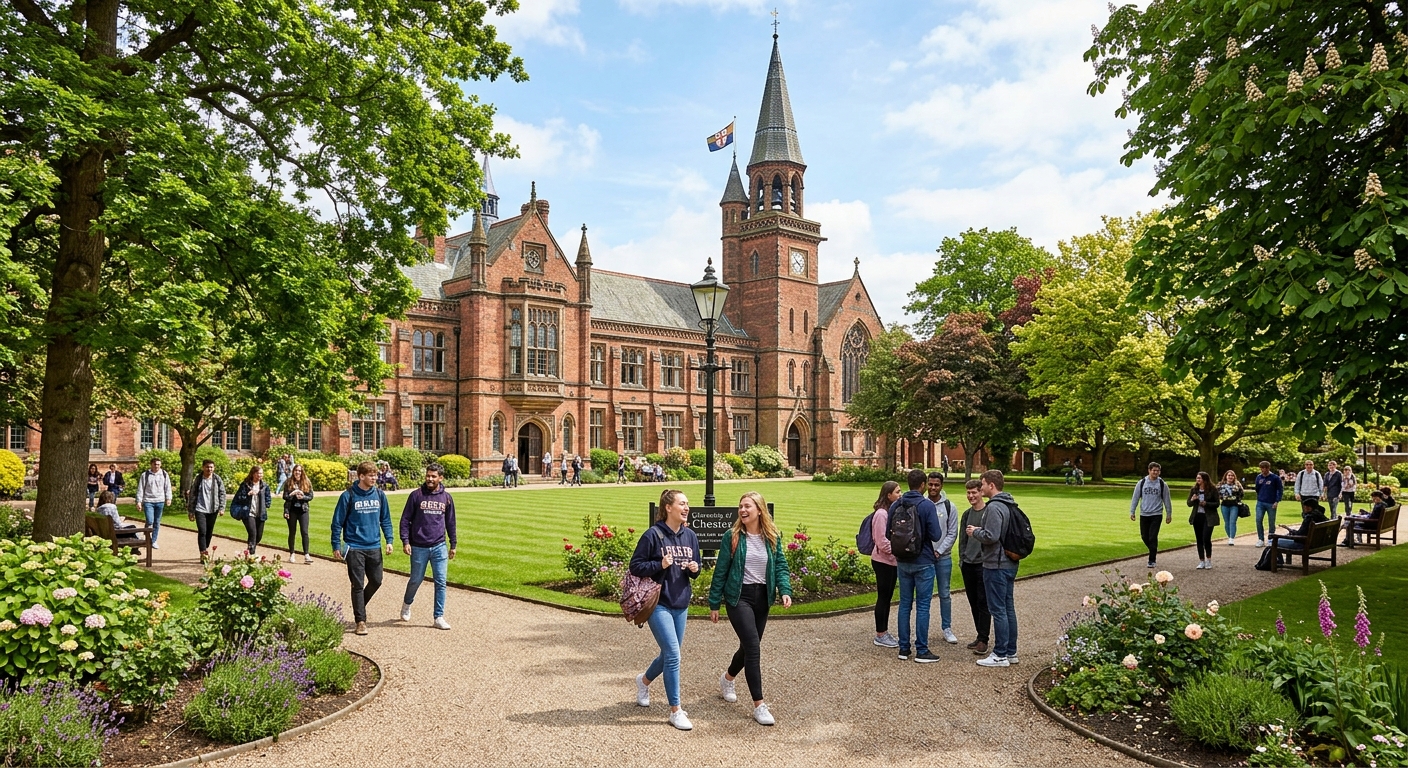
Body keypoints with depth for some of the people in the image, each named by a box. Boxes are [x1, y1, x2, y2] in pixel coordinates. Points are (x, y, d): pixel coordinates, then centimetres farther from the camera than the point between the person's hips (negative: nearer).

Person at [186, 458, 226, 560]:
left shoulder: (217, 479, 2)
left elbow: (222, 493, 5)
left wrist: (222, 508, -4)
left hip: (213, 510, 2)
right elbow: (192, 495, 3)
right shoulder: (198, 479, -1)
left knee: (209, 532, 12)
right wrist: (190, 511, 2)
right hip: (200, 510, -2)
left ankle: (206, 549, 30)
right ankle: (203, 554, -12)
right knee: (202, 531, -12)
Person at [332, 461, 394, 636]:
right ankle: (360, 621, 10)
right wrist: (336, 546, -5)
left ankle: (359, 606, 36)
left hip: (374, 547, 4)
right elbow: (337, 522, -3)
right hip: (354, 548, -4)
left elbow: (385, 519, 11)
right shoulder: (348, 496, -8)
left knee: (376, 581, 10)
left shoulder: (380, 494, 3)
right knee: (358, 585, 0)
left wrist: (389, 540, 3)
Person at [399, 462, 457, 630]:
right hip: (419, 547, -2)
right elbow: (405, 519, -2)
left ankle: (439, 617, 6)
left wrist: (453, 544, 13)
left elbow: (450, 522, 12)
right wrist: (405, 541, -9)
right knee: (416, 580, 12)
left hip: (439, 547, 2)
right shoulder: (416, 495, -4)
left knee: (441, 582, -2)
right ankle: (407, 604, 41)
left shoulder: (446, 497, 4)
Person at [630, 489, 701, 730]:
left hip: (681, 604, 6)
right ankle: (675, 711, 2)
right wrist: (660, 565, -20)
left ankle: (644, 680, 46)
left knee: (669, 654, 16)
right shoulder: (653, 535, -11)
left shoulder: (690, 536, 6)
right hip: (659, 604, -6)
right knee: (673, 655, -11)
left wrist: (695, 569, -6)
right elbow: (635, 566, -8)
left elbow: (695, 567, 17)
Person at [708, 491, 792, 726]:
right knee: (753, 647, -12)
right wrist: (714, 603, -2)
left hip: (762, 597, 4)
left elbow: (780, 566, 2)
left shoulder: (772, 538, 2)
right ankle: (758, 705, -6)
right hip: (739, 596, -4)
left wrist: (785, 591, -16)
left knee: (749, 646, 15)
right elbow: (721, 571, -3)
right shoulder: (732, 537, -6)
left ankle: (727, 678, 44)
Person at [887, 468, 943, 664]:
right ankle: (921, 651, 6)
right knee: (922, 606, 2)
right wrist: (938, 525, 6)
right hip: (923, 562, -4)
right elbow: (936, 535, -14)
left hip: (902, 563, 5)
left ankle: (904, 648, 16)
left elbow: (888, 534, 6)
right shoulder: (927, 505, -13)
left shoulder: (895, 505, 2)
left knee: (905, 604, 12)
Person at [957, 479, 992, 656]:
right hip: (968, 564, 7)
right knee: (973, 602, 11)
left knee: (983, 602, -4)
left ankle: (983, 640, 0)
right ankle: (980, 636, 19)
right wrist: (961, 560, 11)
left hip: (983, 563, -6)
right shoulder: (967, 514, 14)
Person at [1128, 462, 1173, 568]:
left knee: (1153, 537, -8)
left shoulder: (1162, 484, 1)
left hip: (1156, 515, -2)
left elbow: (1167, 500, 7)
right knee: (1144, 536, 7)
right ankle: (1154, 551, 33)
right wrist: (1132, 512, 2)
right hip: (1144, 515, 2)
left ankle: (1152, 560, -1)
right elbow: (1135, 498, 6)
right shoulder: (1141, 483, 3)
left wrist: (1169, 514, 8)